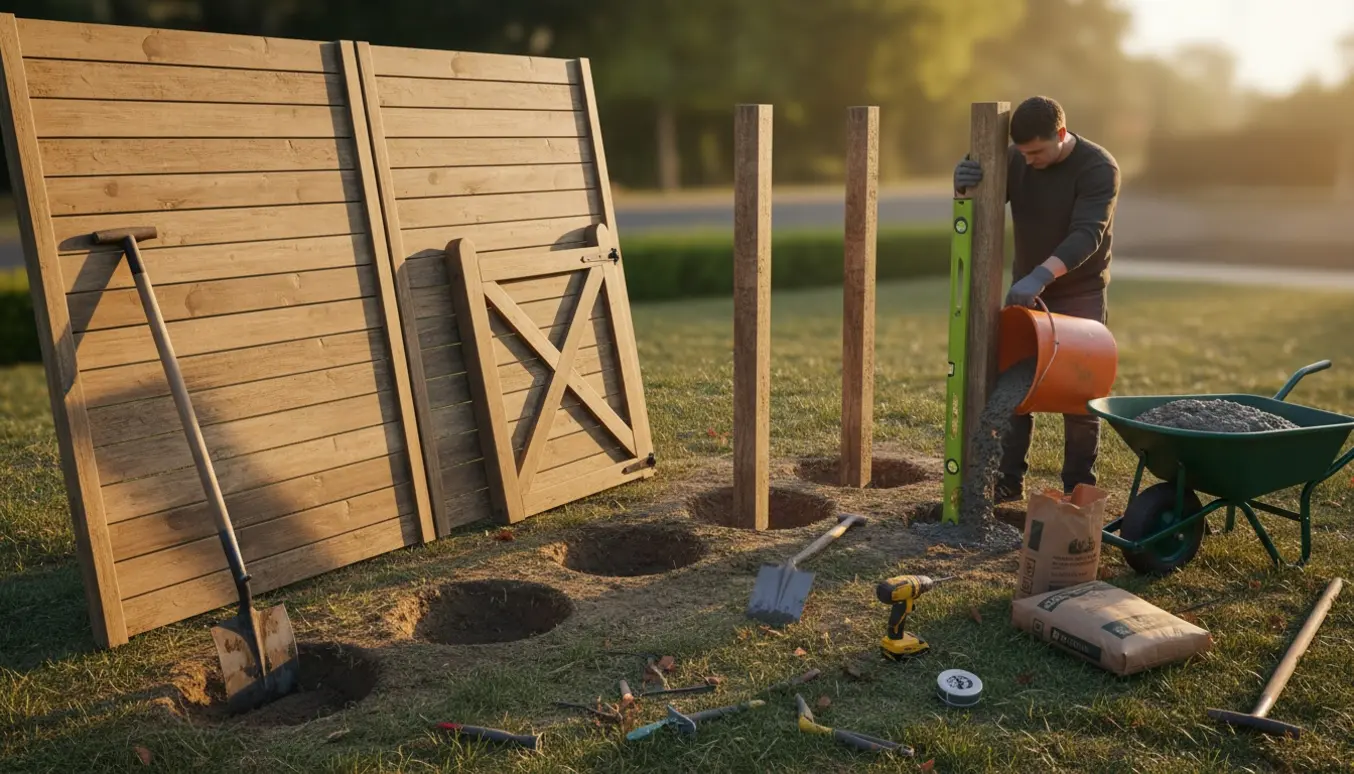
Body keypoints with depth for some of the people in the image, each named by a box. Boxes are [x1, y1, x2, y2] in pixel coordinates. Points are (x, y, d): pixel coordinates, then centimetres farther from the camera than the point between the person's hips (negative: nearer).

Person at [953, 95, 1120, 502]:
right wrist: (965, 183, -37)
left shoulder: (1098, 168, -19)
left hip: (1081, 294, -4)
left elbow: (1087, 233, -32)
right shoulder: (1015, 159, -5)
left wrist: (1041, 275, -49)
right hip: (1026, 290, 4)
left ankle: (1079, 489, 12)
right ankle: (1009, 480, 15)